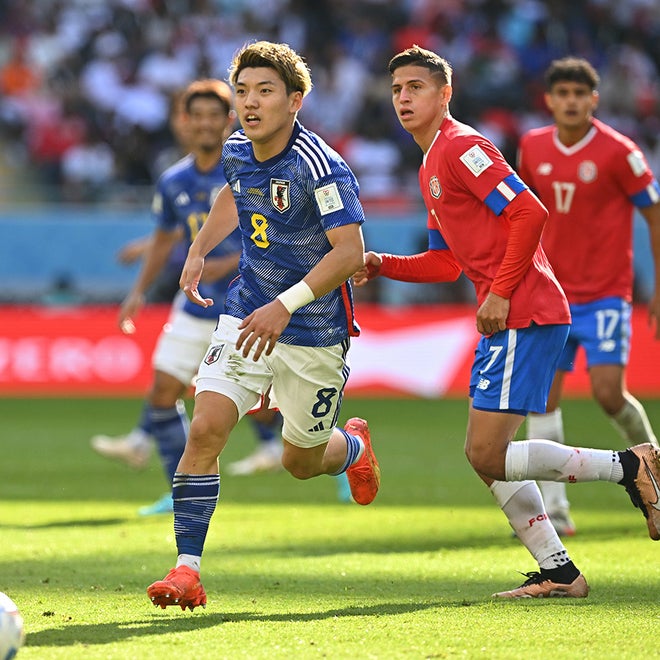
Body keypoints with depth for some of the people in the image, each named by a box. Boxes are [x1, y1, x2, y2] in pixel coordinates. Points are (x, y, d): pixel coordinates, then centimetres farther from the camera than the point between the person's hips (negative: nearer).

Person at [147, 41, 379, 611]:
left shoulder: (320, 167, -23)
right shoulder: (238, 151, -1)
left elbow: (350, 252, -28)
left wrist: (285, 306, -36)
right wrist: (198, 252, 13)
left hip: (315, 332, -5)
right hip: (248, 315, 5)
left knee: (301, 462, 12)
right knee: (206, 429, -16)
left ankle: (353, 446, 49)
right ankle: (187, 568, -13)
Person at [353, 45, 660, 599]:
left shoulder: (461, 146, -9)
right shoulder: (431, 165, 22)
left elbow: (529, 213, -19)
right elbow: (446, 262, 25)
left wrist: (500, 293, -17)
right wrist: (382, 266, 11)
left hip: (524, 314, -10)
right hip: (504, 321, 10)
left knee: (489, 455, -13)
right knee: (485, 454, 11)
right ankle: (557, 572, 15)